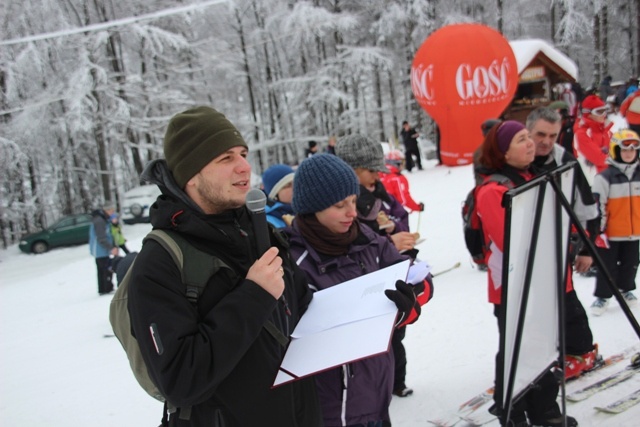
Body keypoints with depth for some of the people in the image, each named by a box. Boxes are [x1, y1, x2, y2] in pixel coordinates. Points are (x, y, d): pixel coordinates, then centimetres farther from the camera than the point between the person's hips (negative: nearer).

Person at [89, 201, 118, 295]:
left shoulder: (105, 219, 13)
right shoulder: (99, 221, -20)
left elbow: (108, 235, 17)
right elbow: (101, 239, -25)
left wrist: (114, 247, 9)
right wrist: (111, 248, -27)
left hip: (103, 250, 10)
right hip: (101, 251, -10)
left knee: (102, 270, 13)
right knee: (107, 269, -8)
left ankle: (102, 289, 19)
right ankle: (107, 289, -4)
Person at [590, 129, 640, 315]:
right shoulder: (605, 177, -14)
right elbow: (596, 206, -15)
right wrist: (598, 231, -17)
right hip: (611, 233, -5)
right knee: (607, 266, 3)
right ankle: (602, 296, 15)